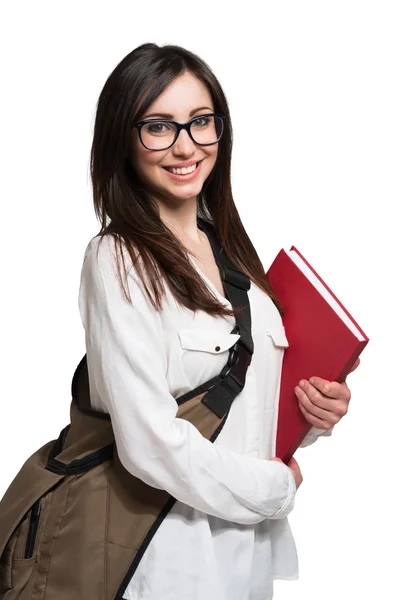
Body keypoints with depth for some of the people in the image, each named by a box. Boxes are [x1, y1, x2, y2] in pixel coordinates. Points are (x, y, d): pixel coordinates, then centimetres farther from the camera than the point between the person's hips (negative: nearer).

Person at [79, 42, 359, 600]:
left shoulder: (228, 246, 6)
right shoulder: (118, 260, -17)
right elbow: (153, 443, -22)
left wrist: (314, 411, -5)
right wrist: (278, 487, -10)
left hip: (256, 535, 7)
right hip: (174, 547, -6)